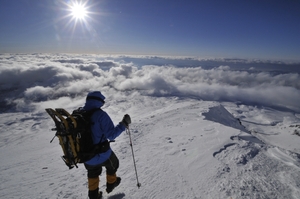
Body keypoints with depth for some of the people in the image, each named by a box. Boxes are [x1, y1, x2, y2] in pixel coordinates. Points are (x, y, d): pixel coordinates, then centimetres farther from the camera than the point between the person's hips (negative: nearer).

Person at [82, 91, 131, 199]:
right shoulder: (100, 114, -23)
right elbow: (111, 135, -23)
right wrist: (124, 124, -14)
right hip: (102, 155, -5)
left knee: (93, 172, 35)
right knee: (112, 165, 30)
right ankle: (111, 183, 52)